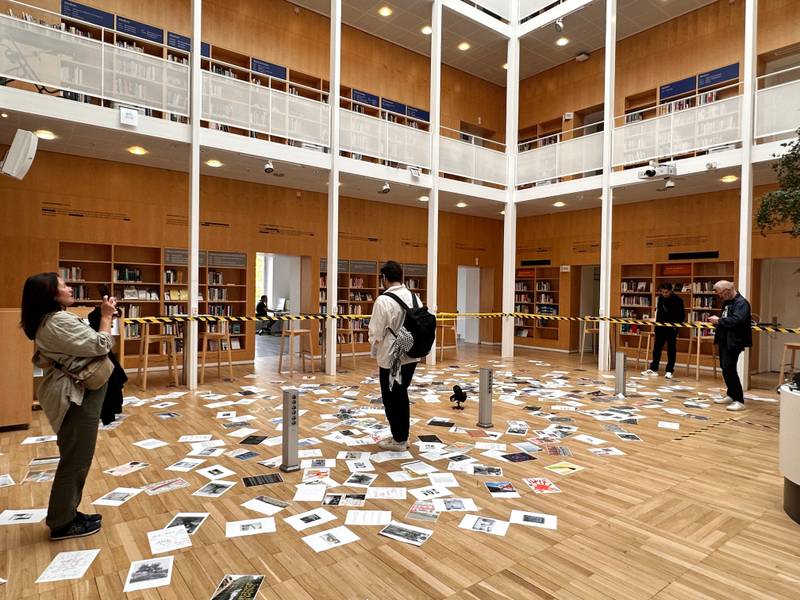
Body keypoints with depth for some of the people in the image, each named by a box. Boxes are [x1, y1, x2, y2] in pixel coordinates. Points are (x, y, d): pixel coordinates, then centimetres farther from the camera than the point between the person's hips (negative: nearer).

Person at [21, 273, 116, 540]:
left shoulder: (49, 321, 12)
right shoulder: (59, 322, -21)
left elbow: (85, 343, 17)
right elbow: (101, 346, -20)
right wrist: (106, 316, -11)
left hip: (73, 394, 11)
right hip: (77, 396, -11)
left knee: (75, 458, 19)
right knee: (76, 460, 1)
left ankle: (67, 514, 31)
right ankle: (63, 523, 14)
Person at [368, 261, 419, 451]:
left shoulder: (383, 300, -18)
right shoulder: (413, 297, 1)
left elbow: (376, 333, -15)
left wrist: (375, 350, 4)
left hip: (391, 357, -7)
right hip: (411, 355, 7)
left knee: (392, 399, 9)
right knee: (402, 396, 20)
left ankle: (398, 440, 20)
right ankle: (403, 436, 29)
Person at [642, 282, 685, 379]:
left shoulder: (677, 300, -10)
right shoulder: (660, 298, 4)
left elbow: (682, 315, -7)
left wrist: (676, 325, -16)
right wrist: (656, 321, 9)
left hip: (672, 328, -5)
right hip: (660, 326, 5)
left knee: (671, 349, 3)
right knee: (657, 347, 6)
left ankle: (669, 370, 9)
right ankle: (653, 369, 12)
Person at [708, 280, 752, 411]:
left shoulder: (741, 302, -15)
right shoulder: (727, 302, 15)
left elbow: (737, 320, -29)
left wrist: (719, 320, -20)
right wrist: (717, 322, 3)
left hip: (733, 342, -10)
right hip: (724, 341, 10)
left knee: (729, 370, -10)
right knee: (725, 369, 15)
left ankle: (739, 401, -3)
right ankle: (731, 395, 27)